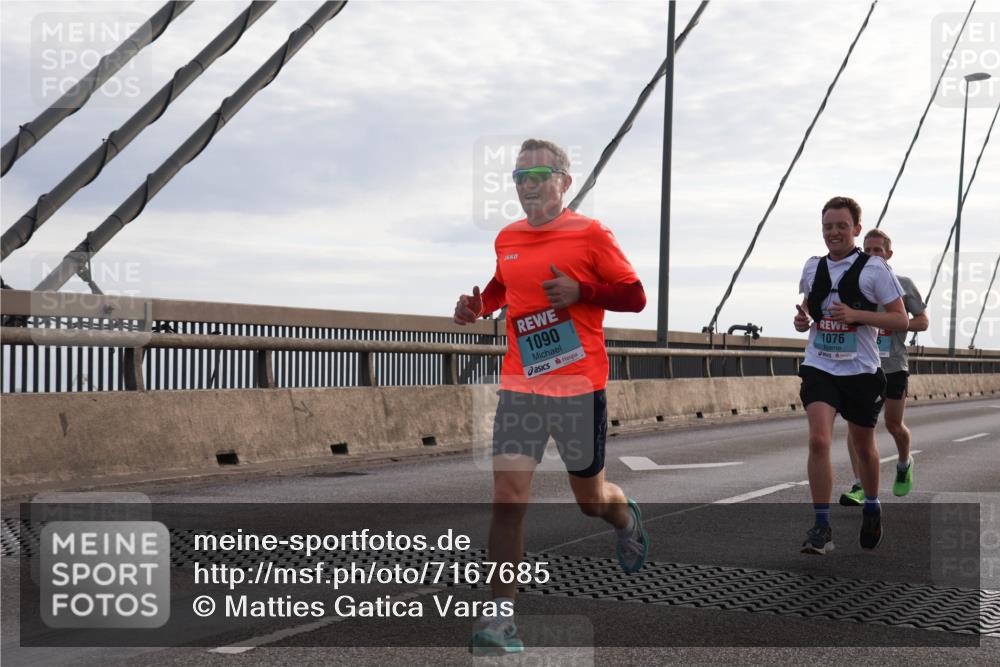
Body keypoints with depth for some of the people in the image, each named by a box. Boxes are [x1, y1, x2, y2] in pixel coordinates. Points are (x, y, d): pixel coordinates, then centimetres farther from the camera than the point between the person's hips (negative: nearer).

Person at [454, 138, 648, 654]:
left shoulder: (591, 234, -6)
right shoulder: (507, 239, 8)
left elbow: (635, 297, -4)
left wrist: (579, 291, -18)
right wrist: (479, 306, 7)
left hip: (580, 387, -3)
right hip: (520, 385, 3)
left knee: (591, 499, 13)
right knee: (507, 496, -11)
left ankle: (627, 519, 51)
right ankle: (501, 616, -6)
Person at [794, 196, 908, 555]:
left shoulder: (874, 268, -7)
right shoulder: (812, 267, 5)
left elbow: (900, 319, -7)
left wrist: (857, 315, -21)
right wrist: (802, 320, -2)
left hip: (861, 371, -1)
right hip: (819, 368, 2)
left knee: (864, 447, 15)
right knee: (818, 440, -18)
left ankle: (871, 506, 43)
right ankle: (822, 527, -11)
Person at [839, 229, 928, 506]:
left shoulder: (903, 284, 2)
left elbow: (922, 322, 3)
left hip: (894, 365, -1)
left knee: (894, 425, 8)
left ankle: (904, 464, 40)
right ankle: (859, 486, -13)